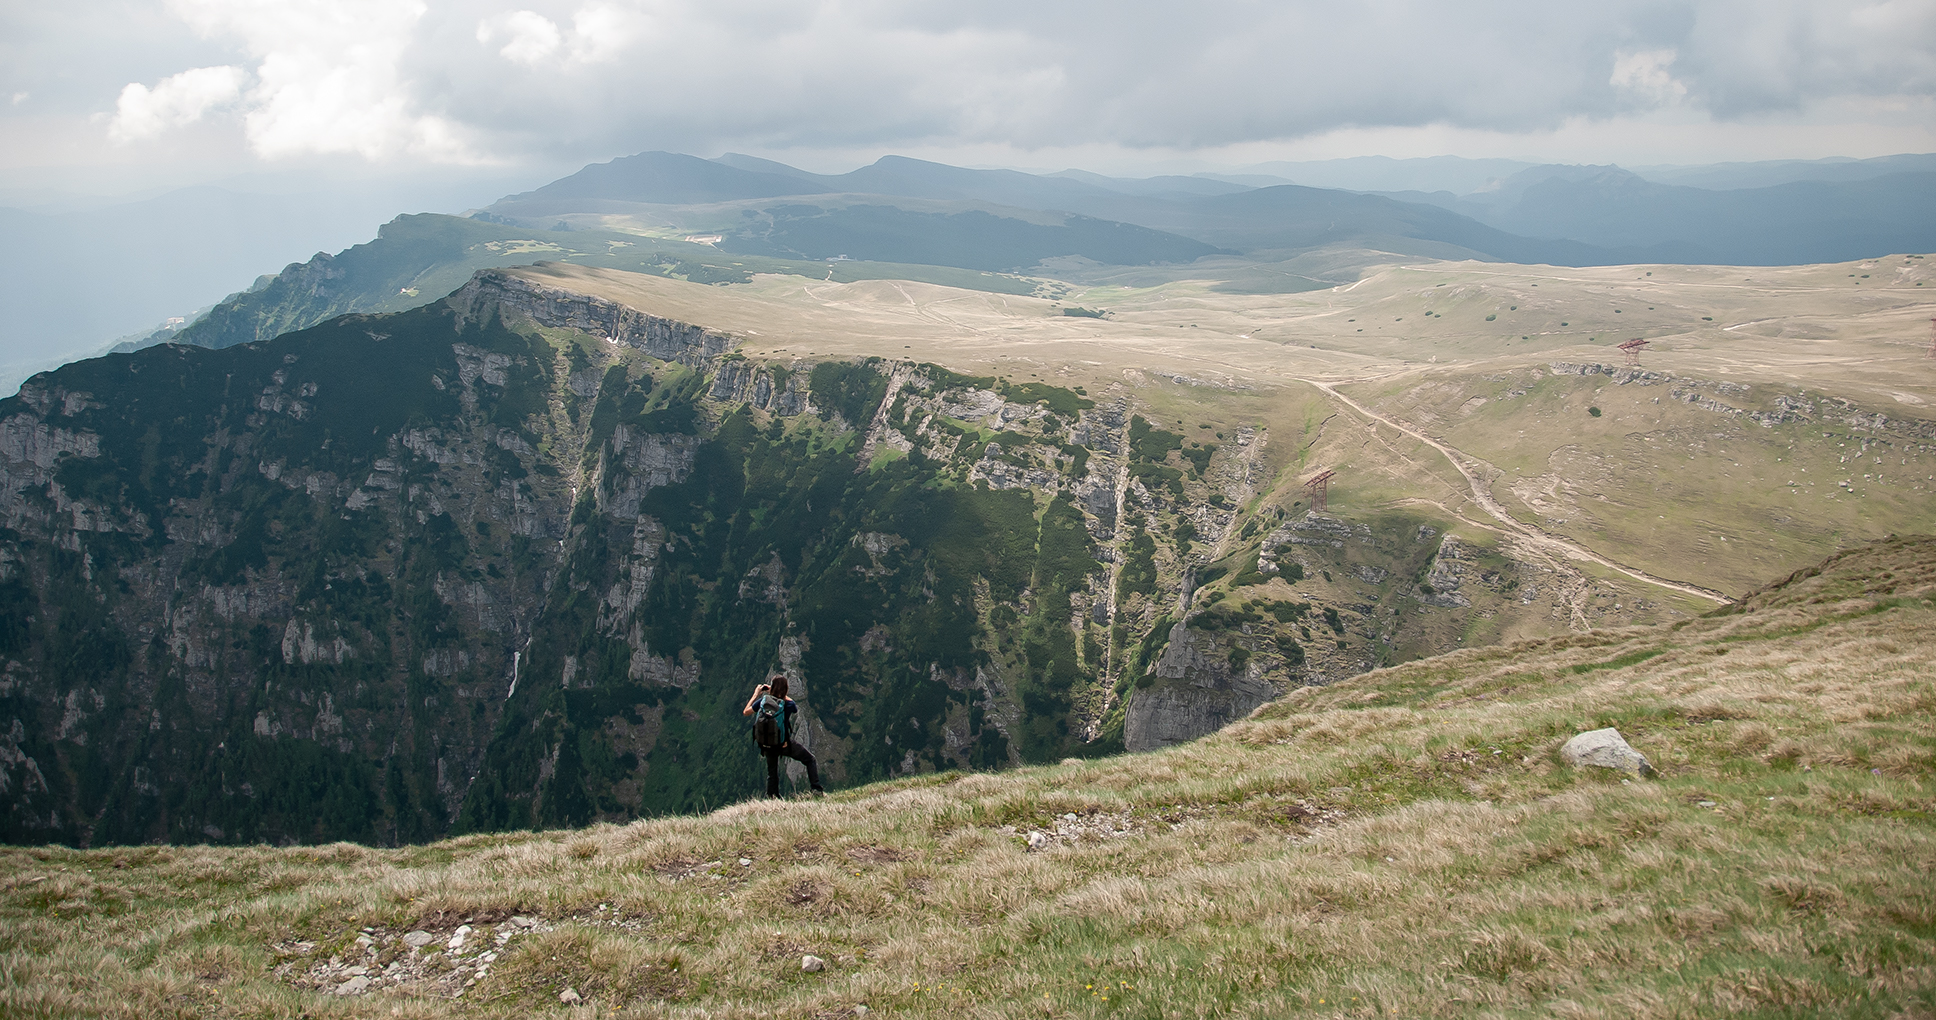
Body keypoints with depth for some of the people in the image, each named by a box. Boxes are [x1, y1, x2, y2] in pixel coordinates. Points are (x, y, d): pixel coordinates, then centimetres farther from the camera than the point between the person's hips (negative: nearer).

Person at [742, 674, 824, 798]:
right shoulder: (788, 703, -15)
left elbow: (745, 712, 4)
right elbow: (795, 709, 13)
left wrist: (756, 694, 11)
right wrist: (780, 694, 11)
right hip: (785, 743, -3)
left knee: (772, 773, 21)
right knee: (810, 759, 14)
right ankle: (816, 788, 7)